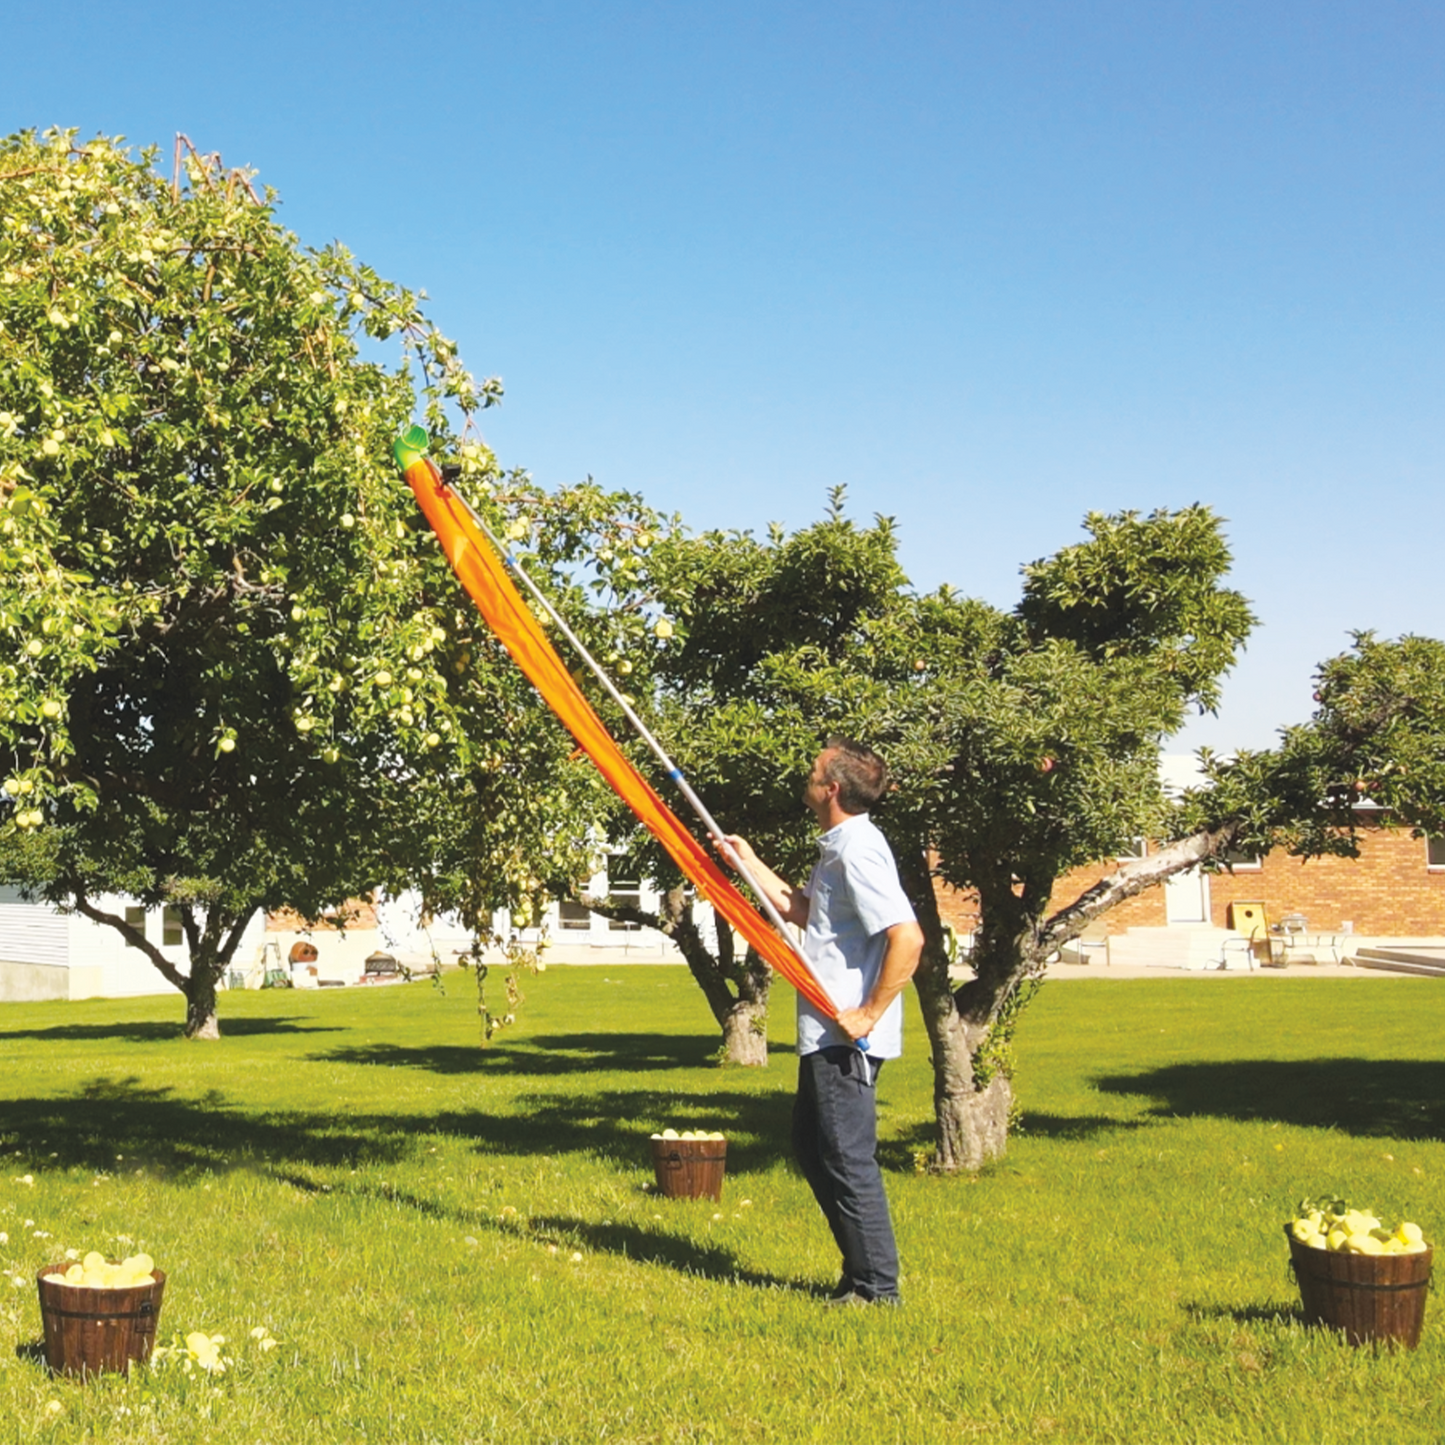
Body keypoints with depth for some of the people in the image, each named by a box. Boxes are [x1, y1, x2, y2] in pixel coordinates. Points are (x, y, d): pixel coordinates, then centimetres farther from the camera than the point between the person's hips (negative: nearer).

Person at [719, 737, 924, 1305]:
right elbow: (801, 912, 28)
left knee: (848, 1159, -4)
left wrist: (870, 1014, -23)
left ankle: (876, 1288, 6)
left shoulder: (857, 851, -18)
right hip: (825, 1036, 11)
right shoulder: (839, 848, 14)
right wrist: (749, 863, 24)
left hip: (845, 1039, -11)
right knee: (813, 1150, 18)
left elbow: (907, 938, -27)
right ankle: (861, 1273, 25)